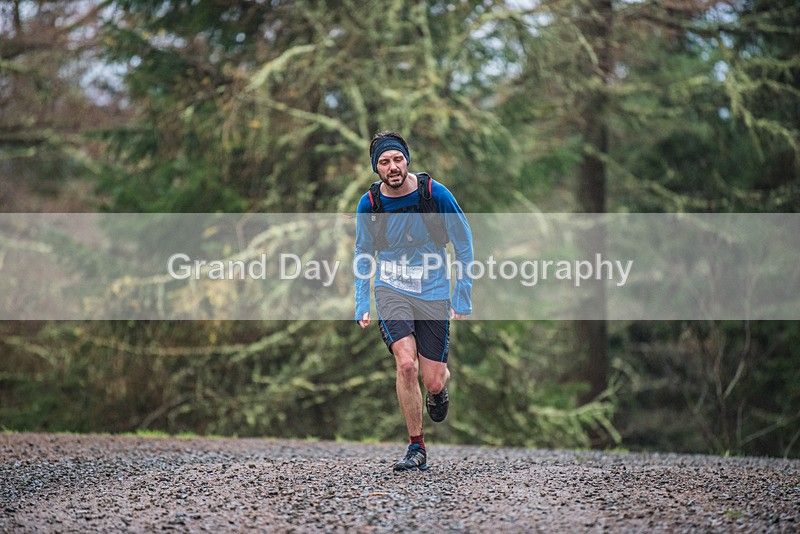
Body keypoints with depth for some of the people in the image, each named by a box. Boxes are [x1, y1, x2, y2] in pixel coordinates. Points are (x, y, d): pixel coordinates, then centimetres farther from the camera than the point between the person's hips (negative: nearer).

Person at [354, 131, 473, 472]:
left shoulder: (435, 193, -10)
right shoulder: (369, 204, -5)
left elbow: (464, 246, 0)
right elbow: (363, 255, 11)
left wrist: (462, 299, -1)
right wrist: (362, 305, 4)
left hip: (433, 293, 0)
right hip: (391, 290, 0)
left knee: (433, 381, -2)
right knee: (406, 364, -21)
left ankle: (439, 390, 39)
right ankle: (416, 448, -7)